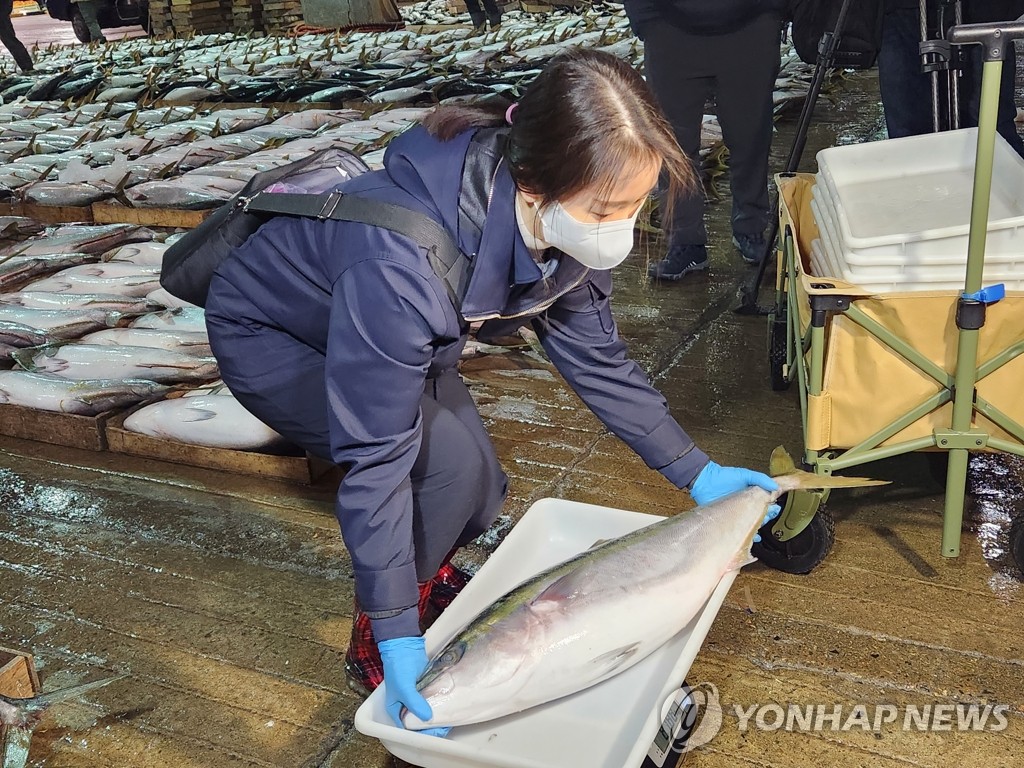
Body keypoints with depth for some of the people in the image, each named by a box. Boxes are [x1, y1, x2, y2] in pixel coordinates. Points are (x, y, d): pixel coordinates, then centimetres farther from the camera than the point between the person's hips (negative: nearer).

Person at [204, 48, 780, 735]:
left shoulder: (566, 226, -21)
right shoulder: (400, 266, -44)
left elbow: (597, 361, -7)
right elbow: (374, 459, -37)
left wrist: (696, 471, -7)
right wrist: (395, 635, -31)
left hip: (398, 336, 6)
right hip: (267, 336, -6)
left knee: (480, 496, -2)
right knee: (450, 466, -23)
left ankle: (429, 571, 30)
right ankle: (370, 644, -1)